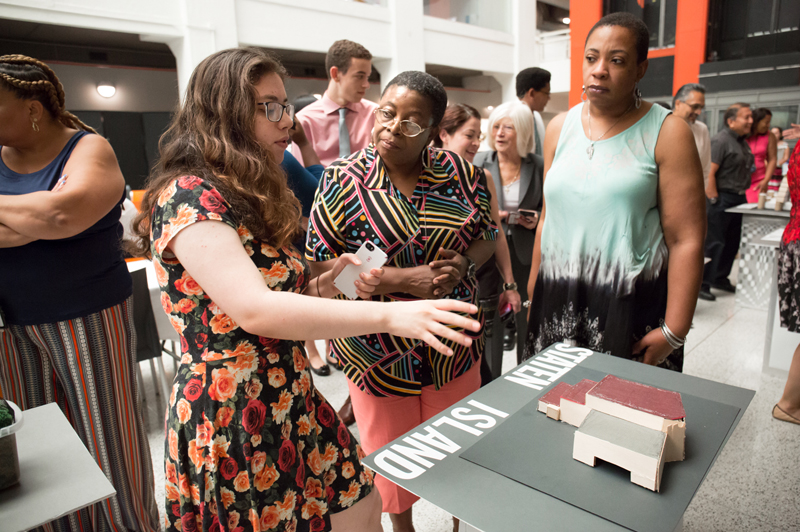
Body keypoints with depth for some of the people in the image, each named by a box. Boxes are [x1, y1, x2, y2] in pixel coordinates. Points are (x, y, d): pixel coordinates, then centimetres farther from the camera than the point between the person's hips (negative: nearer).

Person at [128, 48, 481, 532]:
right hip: (231, 419, -8)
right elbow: (252, 309, -31)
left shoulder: (252, 199, 12)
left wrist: (329, 283, -4)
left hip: (292, 399, 8)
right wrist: (389, 315, -35)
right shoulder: (186, 197, -17)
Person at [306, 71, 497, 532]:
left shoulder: (459, 171, -2)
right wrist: (403, 279, -23)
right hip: (381, 350, -2)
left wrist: (464, 262, -15)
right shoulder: (344, 179, -11)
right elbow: (319, 267, -15)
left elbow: (488, 235, 8)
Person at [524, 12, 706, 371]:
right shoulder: (559, 128, 8)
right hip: (559, 301, 3)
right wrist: (533, 296, 10)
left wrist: (674, 332, -13)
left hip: (632, 304, -3)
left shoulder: (667, 133, -4)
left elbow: (686, 239, -9)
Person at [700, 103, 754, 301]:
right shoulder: (720, 140, -13)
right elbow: (709, 173, -19)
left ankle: (720, 278, 26)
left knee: (732, 242, 14)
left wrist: (743, 196, 15)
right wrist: (714, 200, -19)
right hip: (722, 199, -9)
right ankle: (702, 283, 1)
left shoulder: (743, 141, 16)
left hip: (738, 199, 9)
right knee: (714, 242, -7)